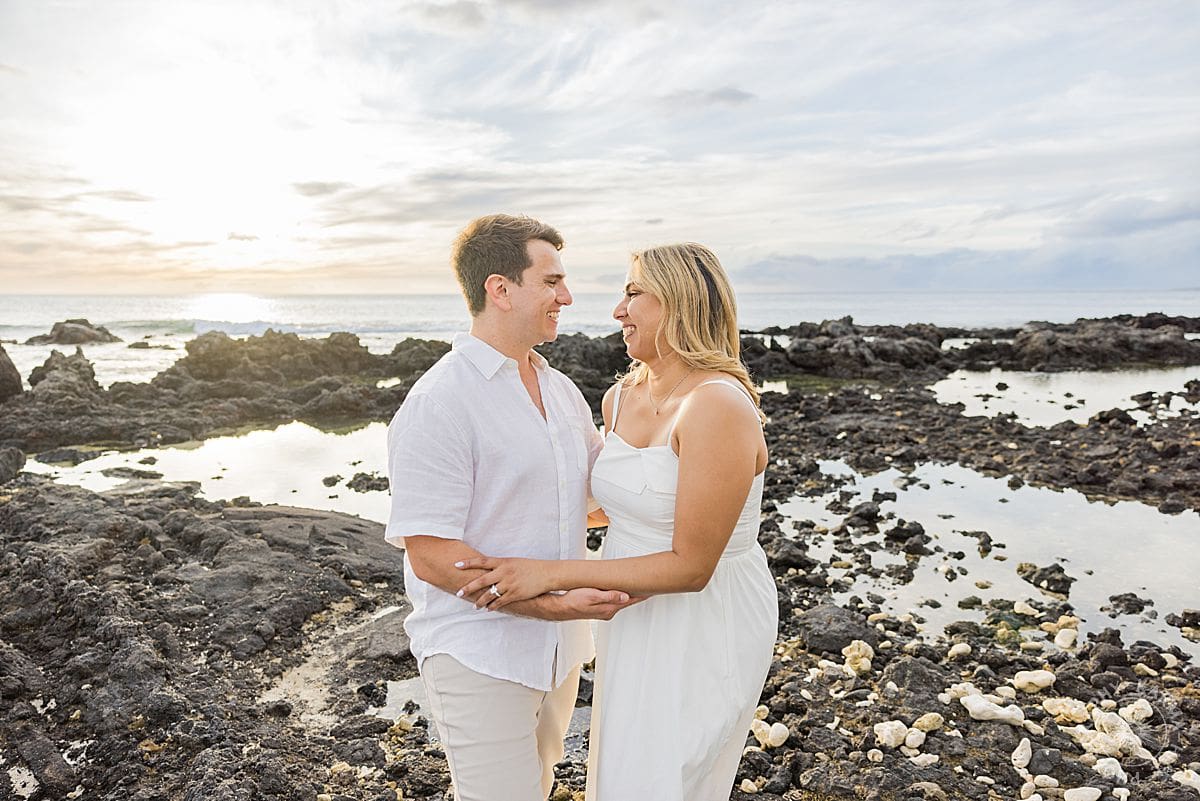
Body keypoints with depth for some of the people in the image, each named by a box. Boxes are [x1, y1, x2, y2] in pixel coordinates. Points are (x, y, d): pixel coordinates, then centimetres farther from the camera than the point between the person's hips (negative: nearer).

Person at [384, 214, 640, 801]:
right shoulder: (438, 404, -19)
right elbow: (432, 555, -22)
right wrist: (552, 605, -26)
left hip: (558, 647, 8)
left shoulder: (560, 390, 7)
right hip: (479, 657, -8)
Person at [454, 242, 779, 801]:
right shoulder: (620, 398, -1)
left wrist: (550, 573, -27)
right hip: (636, 614, 8)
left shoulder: (718, 406, -26)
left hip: (705, 623, -7)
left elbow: (690, 567, -26)